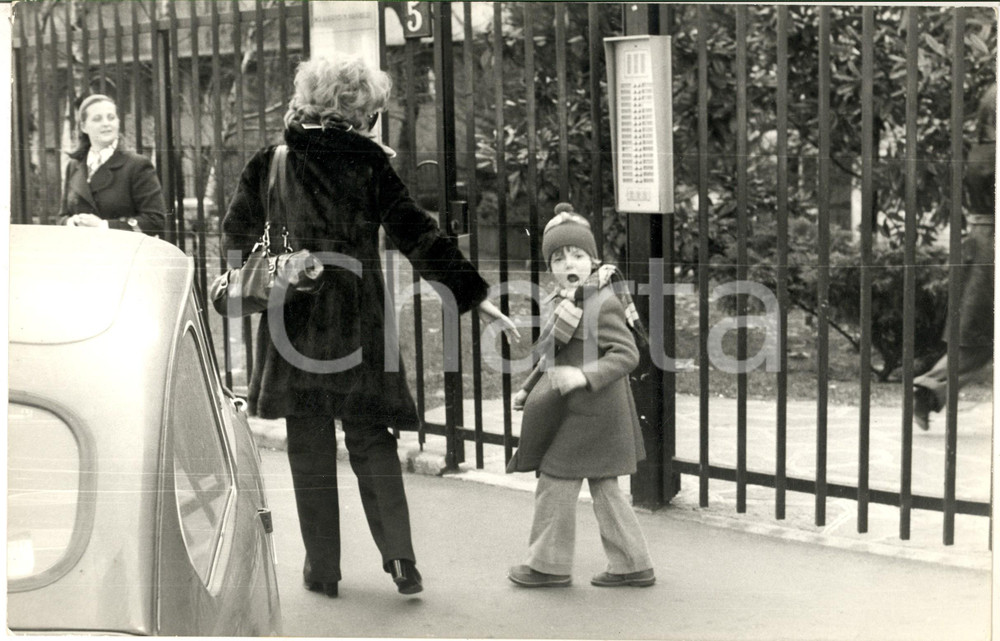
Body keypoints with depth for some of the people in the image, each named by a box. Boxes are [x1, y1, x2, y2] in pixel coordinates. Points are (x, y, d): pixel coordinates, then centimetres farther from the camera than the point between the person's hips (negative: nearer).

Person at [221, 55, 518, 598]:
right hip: (359, 322, -1)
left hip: (294, 325, 1)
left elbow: (236, 232, 14)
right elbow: (418, 236, -6)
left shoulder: (270, 162, 1)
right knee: (371, 439, 11)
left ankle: (322, 568, 13)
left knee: (309, 446, 10)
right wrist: (476, 297, -2)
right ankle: (399, 557, 0)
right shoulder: (370, 163, -4)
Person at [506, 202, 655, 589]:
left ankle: (549, 565, 14)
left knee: (556, 483, 0)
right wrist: (528, 390, 26)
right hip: (571, 411, 9)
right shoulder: (564, 304, 11)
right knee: (604, 489, 13)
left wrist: (585, 376, -33)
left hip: (590, 413, -9)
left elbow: (627, 354, -23)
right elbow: (553, 357, 23)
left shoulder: (604, 304, -17)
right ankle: (632, 565, 21)